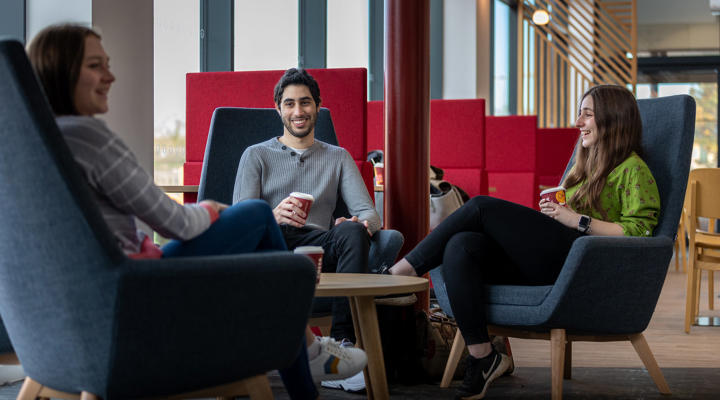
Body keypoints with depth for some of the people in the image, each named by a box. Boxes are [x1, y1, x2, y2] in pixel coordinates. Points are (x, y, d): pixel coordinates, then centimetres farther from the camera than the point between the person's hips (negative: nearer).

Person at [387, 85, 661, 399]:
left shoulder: (633, 169, 6)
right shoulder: (587, 165, 32)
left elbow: (638, 231, -7)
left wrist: (578, 221, -10)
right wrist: (552, 213, 8)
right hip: (552, 262, 8)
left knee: (483, 207, -17)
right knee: (460, 246, -20)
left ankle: (402, 271, -10)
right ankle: (482, 356, -26)